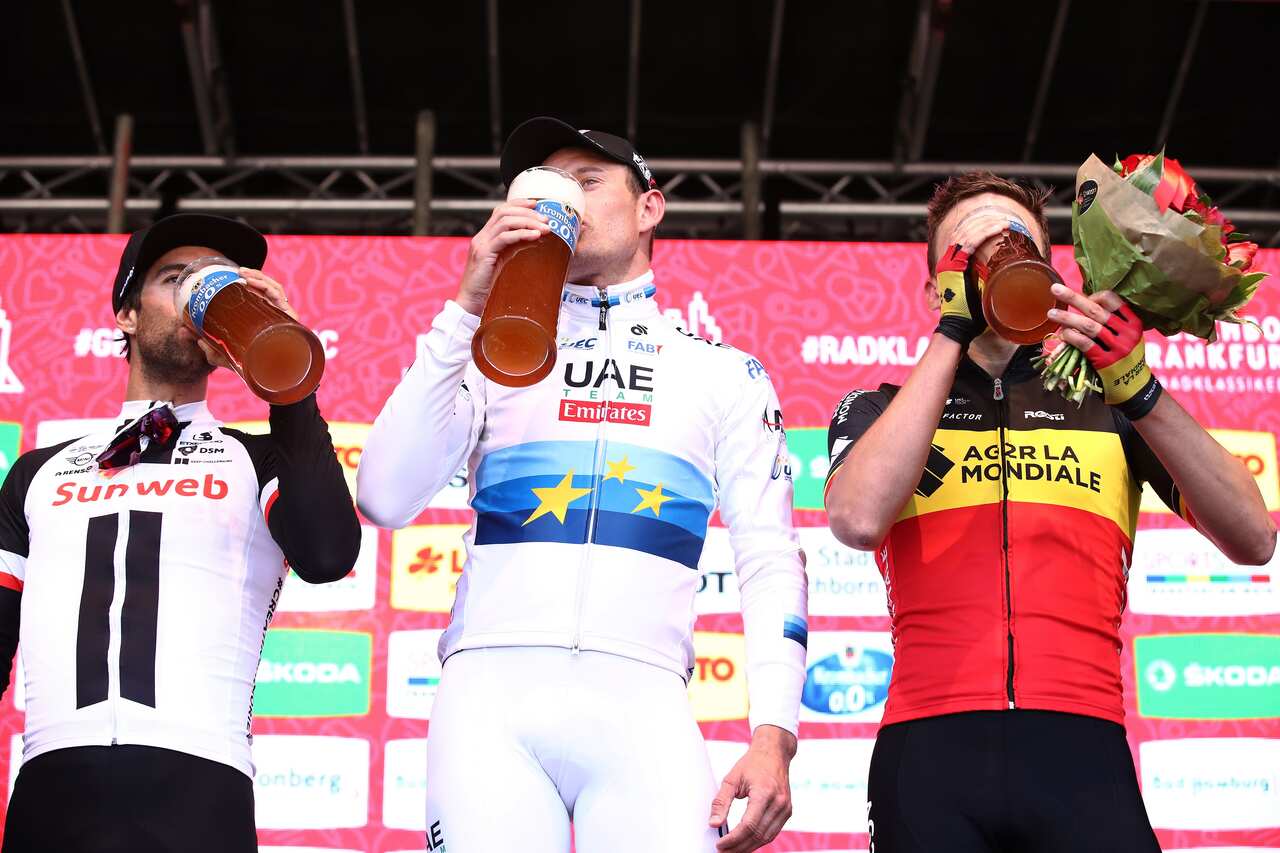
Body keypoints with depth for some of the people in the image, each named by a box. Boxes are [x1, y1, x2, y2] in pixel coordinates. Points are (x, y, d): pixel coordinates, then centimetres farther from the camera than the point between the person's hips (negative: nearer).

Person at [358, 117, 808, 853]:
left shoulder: (725, 375, 17)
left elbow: (771, 558, 10)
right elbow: (386, 500, 2)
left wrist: (774, 734, -5)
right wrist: (467, 309, -1)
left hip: (641, 702, 0)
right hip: (491, 693, 1)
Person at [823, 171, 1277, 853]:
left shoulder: (1105, 402, 16)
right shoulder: (880, 410, 14)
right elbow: (859, 520, -9)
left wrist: (1139, 389, -9)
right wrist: (953, 333, -4)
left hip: (1081, 752, 1)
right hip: (928, 752, -1)